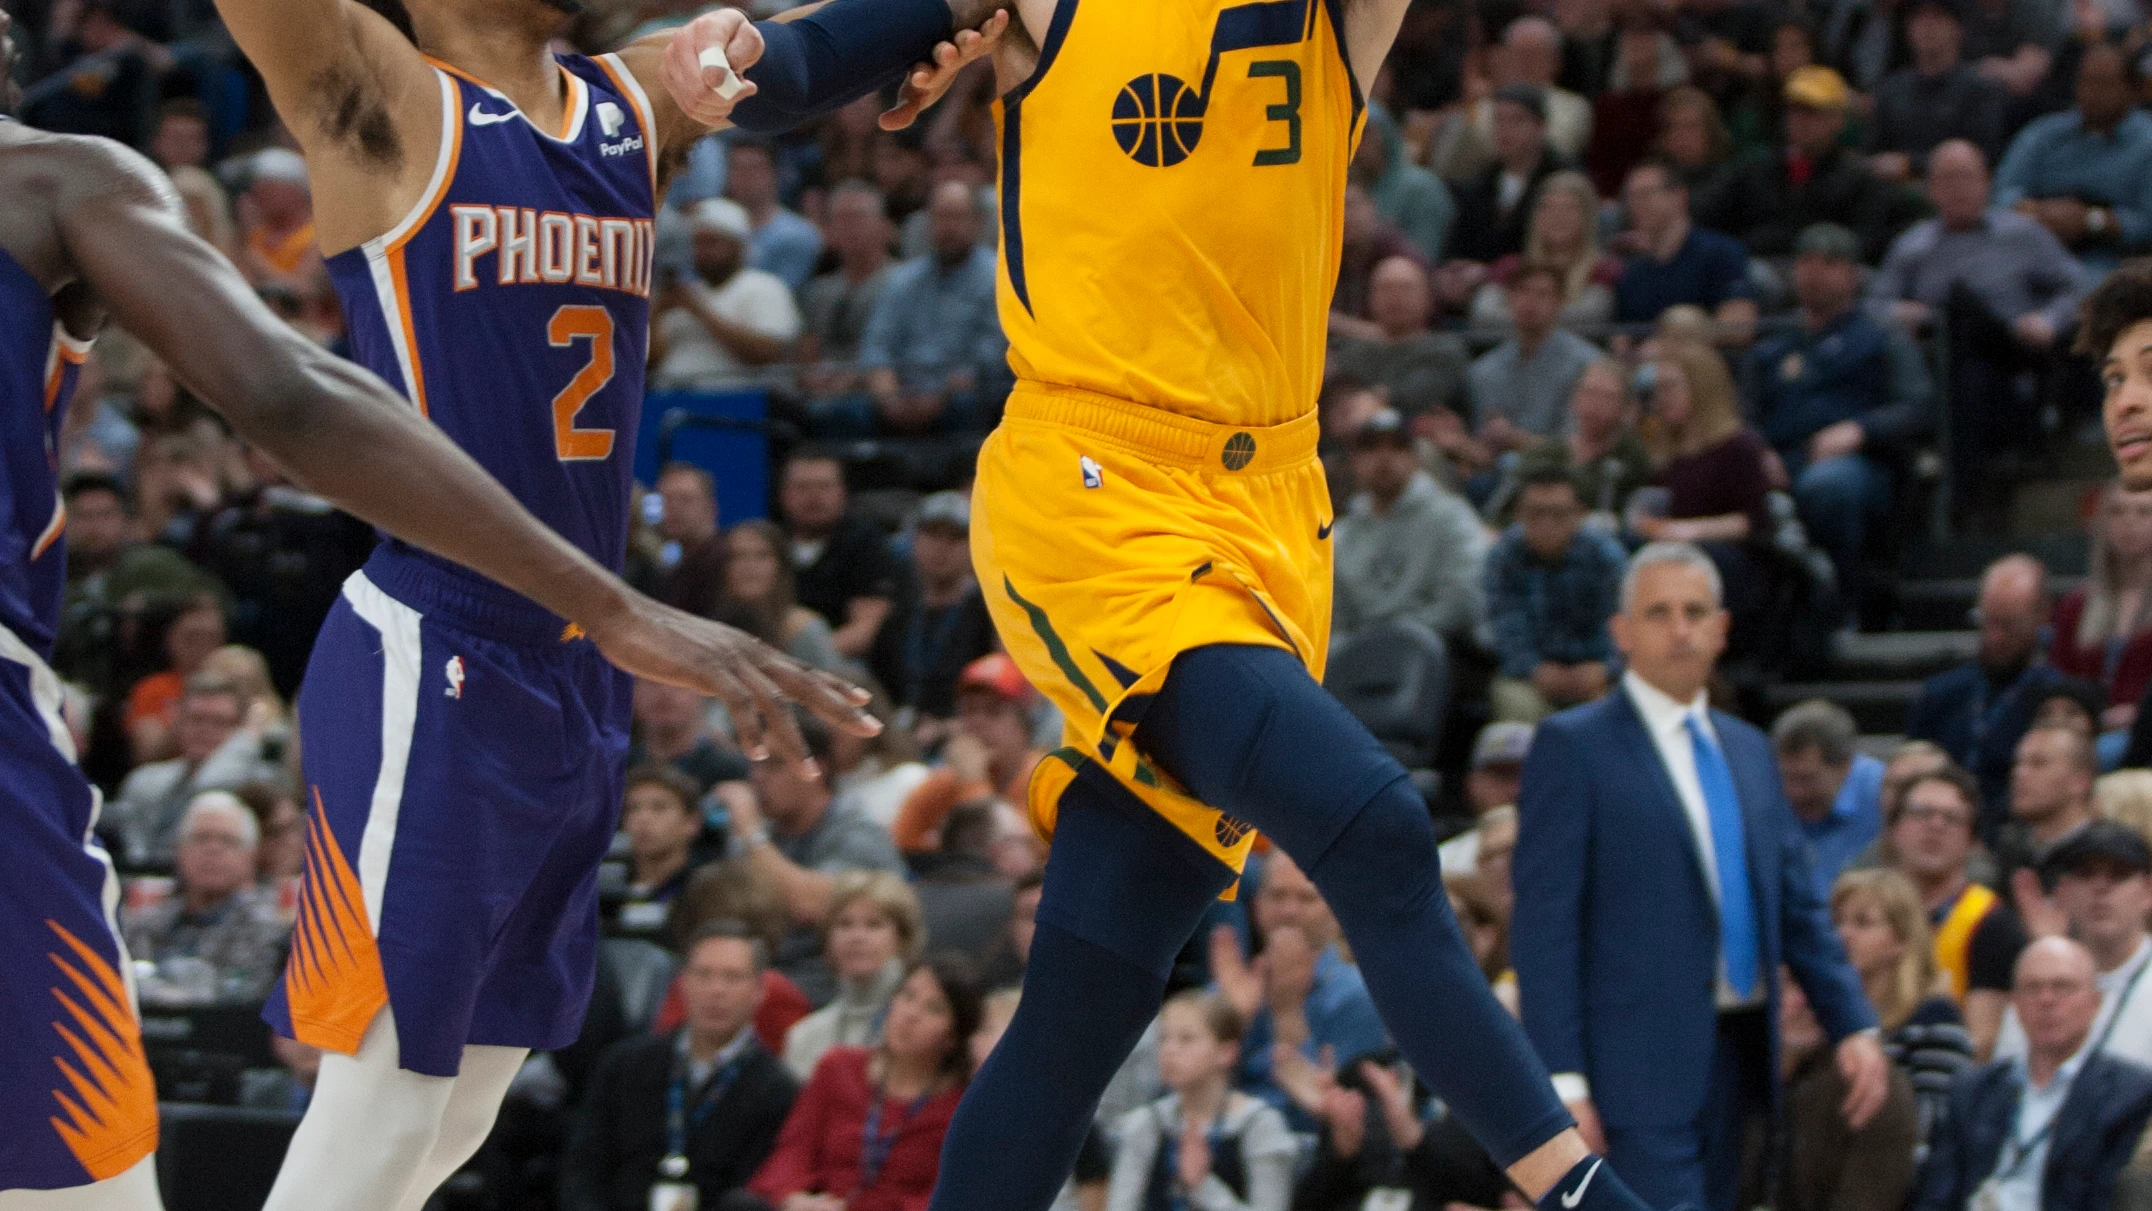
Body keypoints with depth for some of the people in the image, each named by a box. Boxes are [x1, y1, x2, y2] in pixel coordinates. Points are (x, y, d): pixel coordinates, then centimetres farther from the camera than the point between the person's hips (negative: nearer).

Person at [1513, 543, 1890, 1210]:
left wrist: (1854, 1026, 5)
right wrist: (1562, 1080, -17)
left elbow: (1799, 908, 19)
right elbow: (1543, 924, -9)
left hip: (1736, 1056, 7)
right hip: (1640, 1069, -7)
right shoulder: (1573, 746, -4)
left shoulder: (1749, 750, 17)